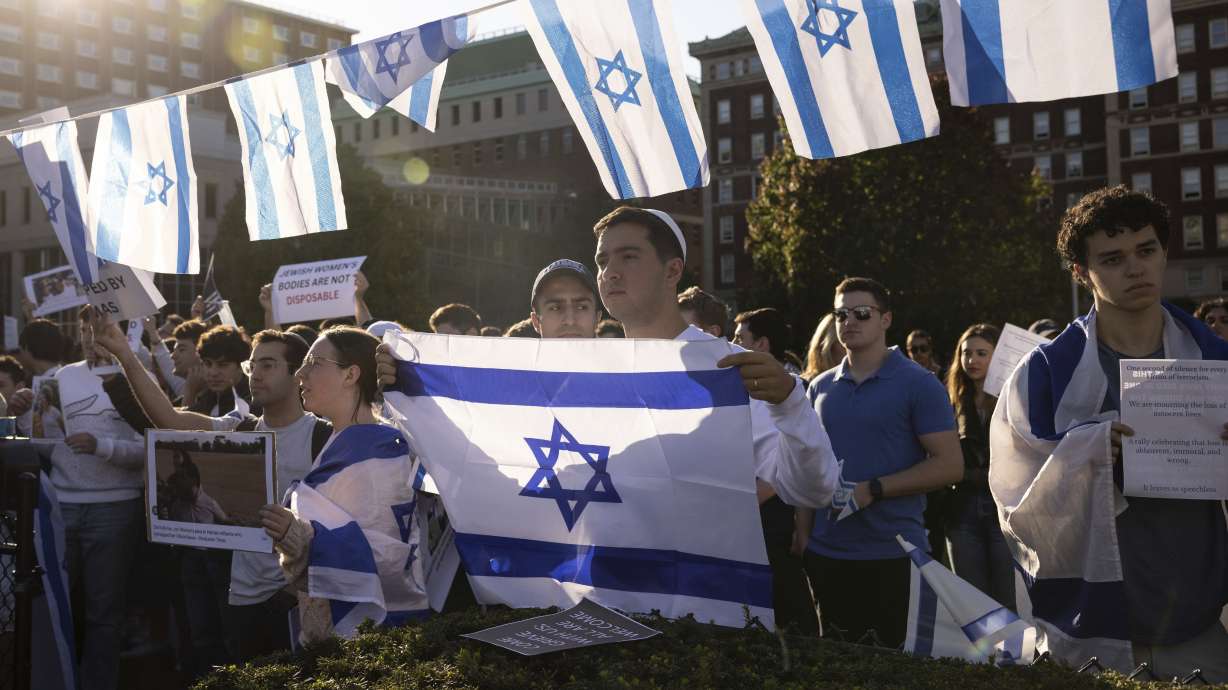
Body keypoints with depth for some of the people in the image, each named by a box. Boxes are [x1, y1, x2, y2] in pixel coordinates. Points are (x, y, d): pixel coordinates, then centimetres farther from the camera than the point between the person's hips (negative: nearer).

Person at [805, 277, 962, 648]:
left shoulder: (919, 384, -5)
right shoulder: (821, 387, 10)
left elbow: (949, 465, -11)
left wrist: (872, 490, -17)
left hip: (893, 556, -5)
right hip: (826, 554, 5)